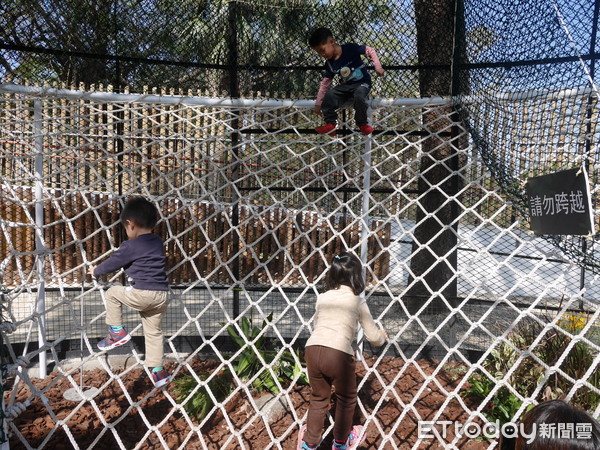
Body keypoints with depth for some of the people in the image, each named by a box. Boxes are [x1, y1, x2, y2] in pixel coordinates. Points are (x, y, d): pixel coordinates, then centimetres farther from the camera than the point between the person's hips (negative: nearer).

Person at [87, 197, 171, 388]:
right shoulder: (158, 243, 14)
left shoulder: (130, 246, -5)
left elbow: (112, 263, 6)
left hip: (141, 293, -6)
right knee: (154, 332, 16)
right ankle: (158, 371, 19)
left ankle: (117, 331, 18)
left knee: (112, 293, 19)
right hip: (162, 295, 7)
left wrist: (96, 271, 26)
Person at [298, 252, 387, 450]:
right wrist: (382, 336, 33)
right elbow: (373, 337, 11)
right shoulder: (358, 302, 7)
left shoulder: (322, 298, 16)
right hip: (339, 354, -4)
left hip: (313, 349, 4)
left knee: (318, 398, 25)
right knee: (347, 398, 23)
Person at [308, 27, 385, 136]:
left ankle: (362, 124, -14)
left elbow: (370, 51, -8)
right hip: (345, 86, 5)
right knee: (329, 95, -21)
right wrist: (318, 104, 5)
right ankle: (330, 124, -7)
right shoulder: (329, 64, -1)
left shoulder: (351, 49, -17)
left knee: (359, 95, -36)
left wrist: (378, 67, -18)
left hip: (362, 83, -4)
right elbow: (325, 83, 5)